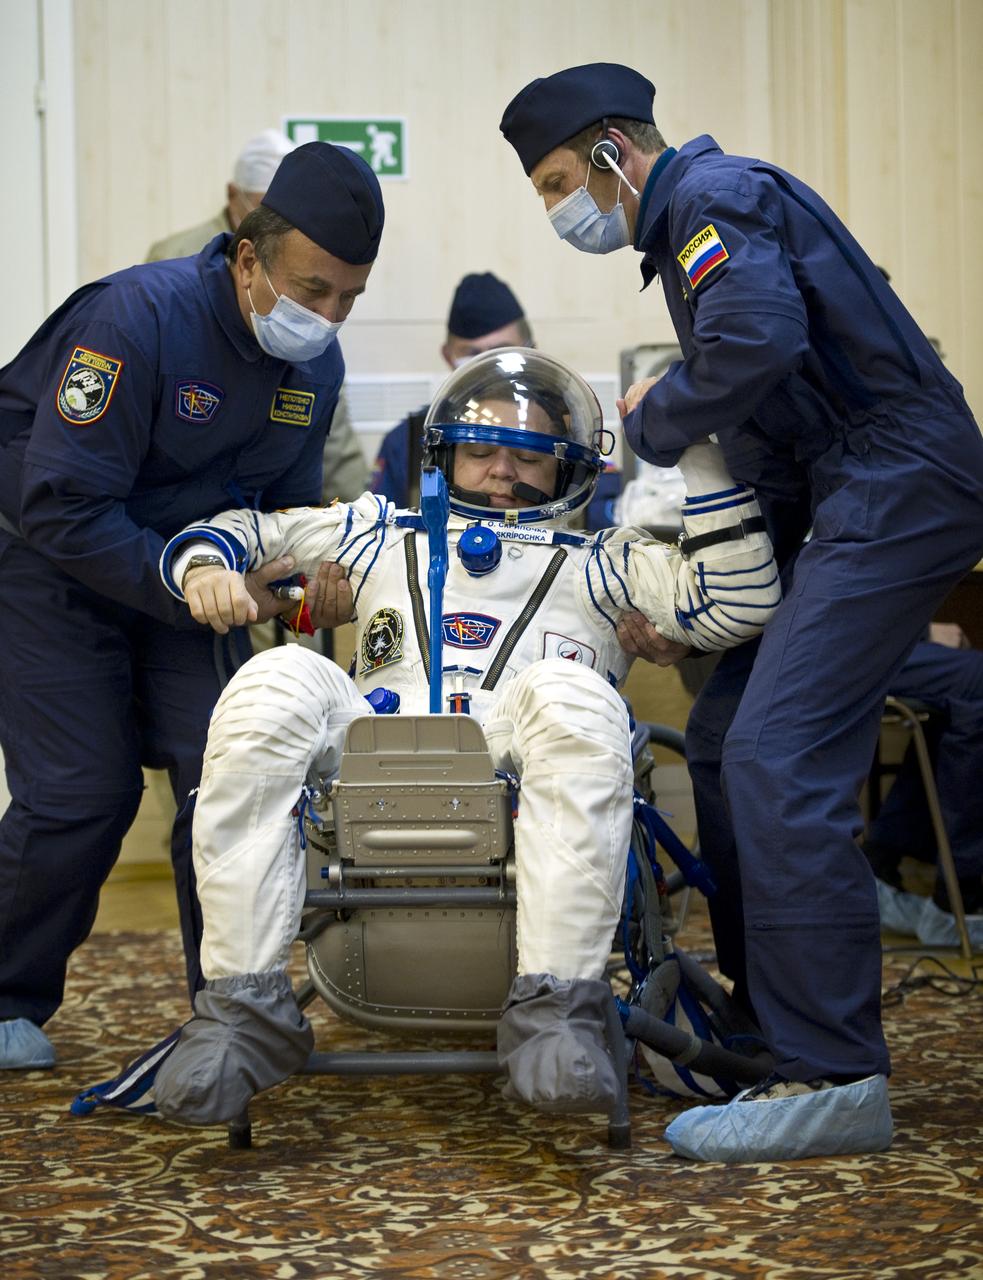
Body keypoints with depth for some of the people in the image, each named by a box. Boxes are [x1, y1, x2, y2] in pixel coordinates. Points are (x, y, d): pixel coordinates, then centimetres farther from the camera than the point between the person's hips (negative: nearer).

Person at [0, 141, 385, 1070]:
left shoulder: (317, 364, -6)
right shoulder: (139, 315, -28)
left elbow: (285, 505, 8)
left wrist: (302, 589, -13)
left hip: (184, 572, 6)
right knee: (78, 794, -10)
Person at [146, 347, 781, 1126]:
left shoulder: (602, 563, 30)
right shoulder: (384, 535, 36)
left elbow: (738, 605, 16)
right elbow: (242, 532, 35)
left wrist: (695, 455, 11)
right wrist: (206, 567, 10)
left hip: (517, 784, -1)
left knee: (569, 693, -34)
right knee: (278, 680, -28)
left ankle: (556, 1012, -41)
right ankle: (245, 1007, -32)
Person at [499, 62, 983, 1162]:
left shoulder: (714, 194, -5)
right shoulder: (690, 231, 27)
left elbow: (758, 340, -26)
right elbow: (760, 453, 28)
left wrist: (650, 422, -7)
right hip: (855, 505, 11)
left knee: (779, 760, -18)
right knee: (724, 740, 13)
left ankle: (832, 1079, -19)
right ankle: (760, 1015, 21)